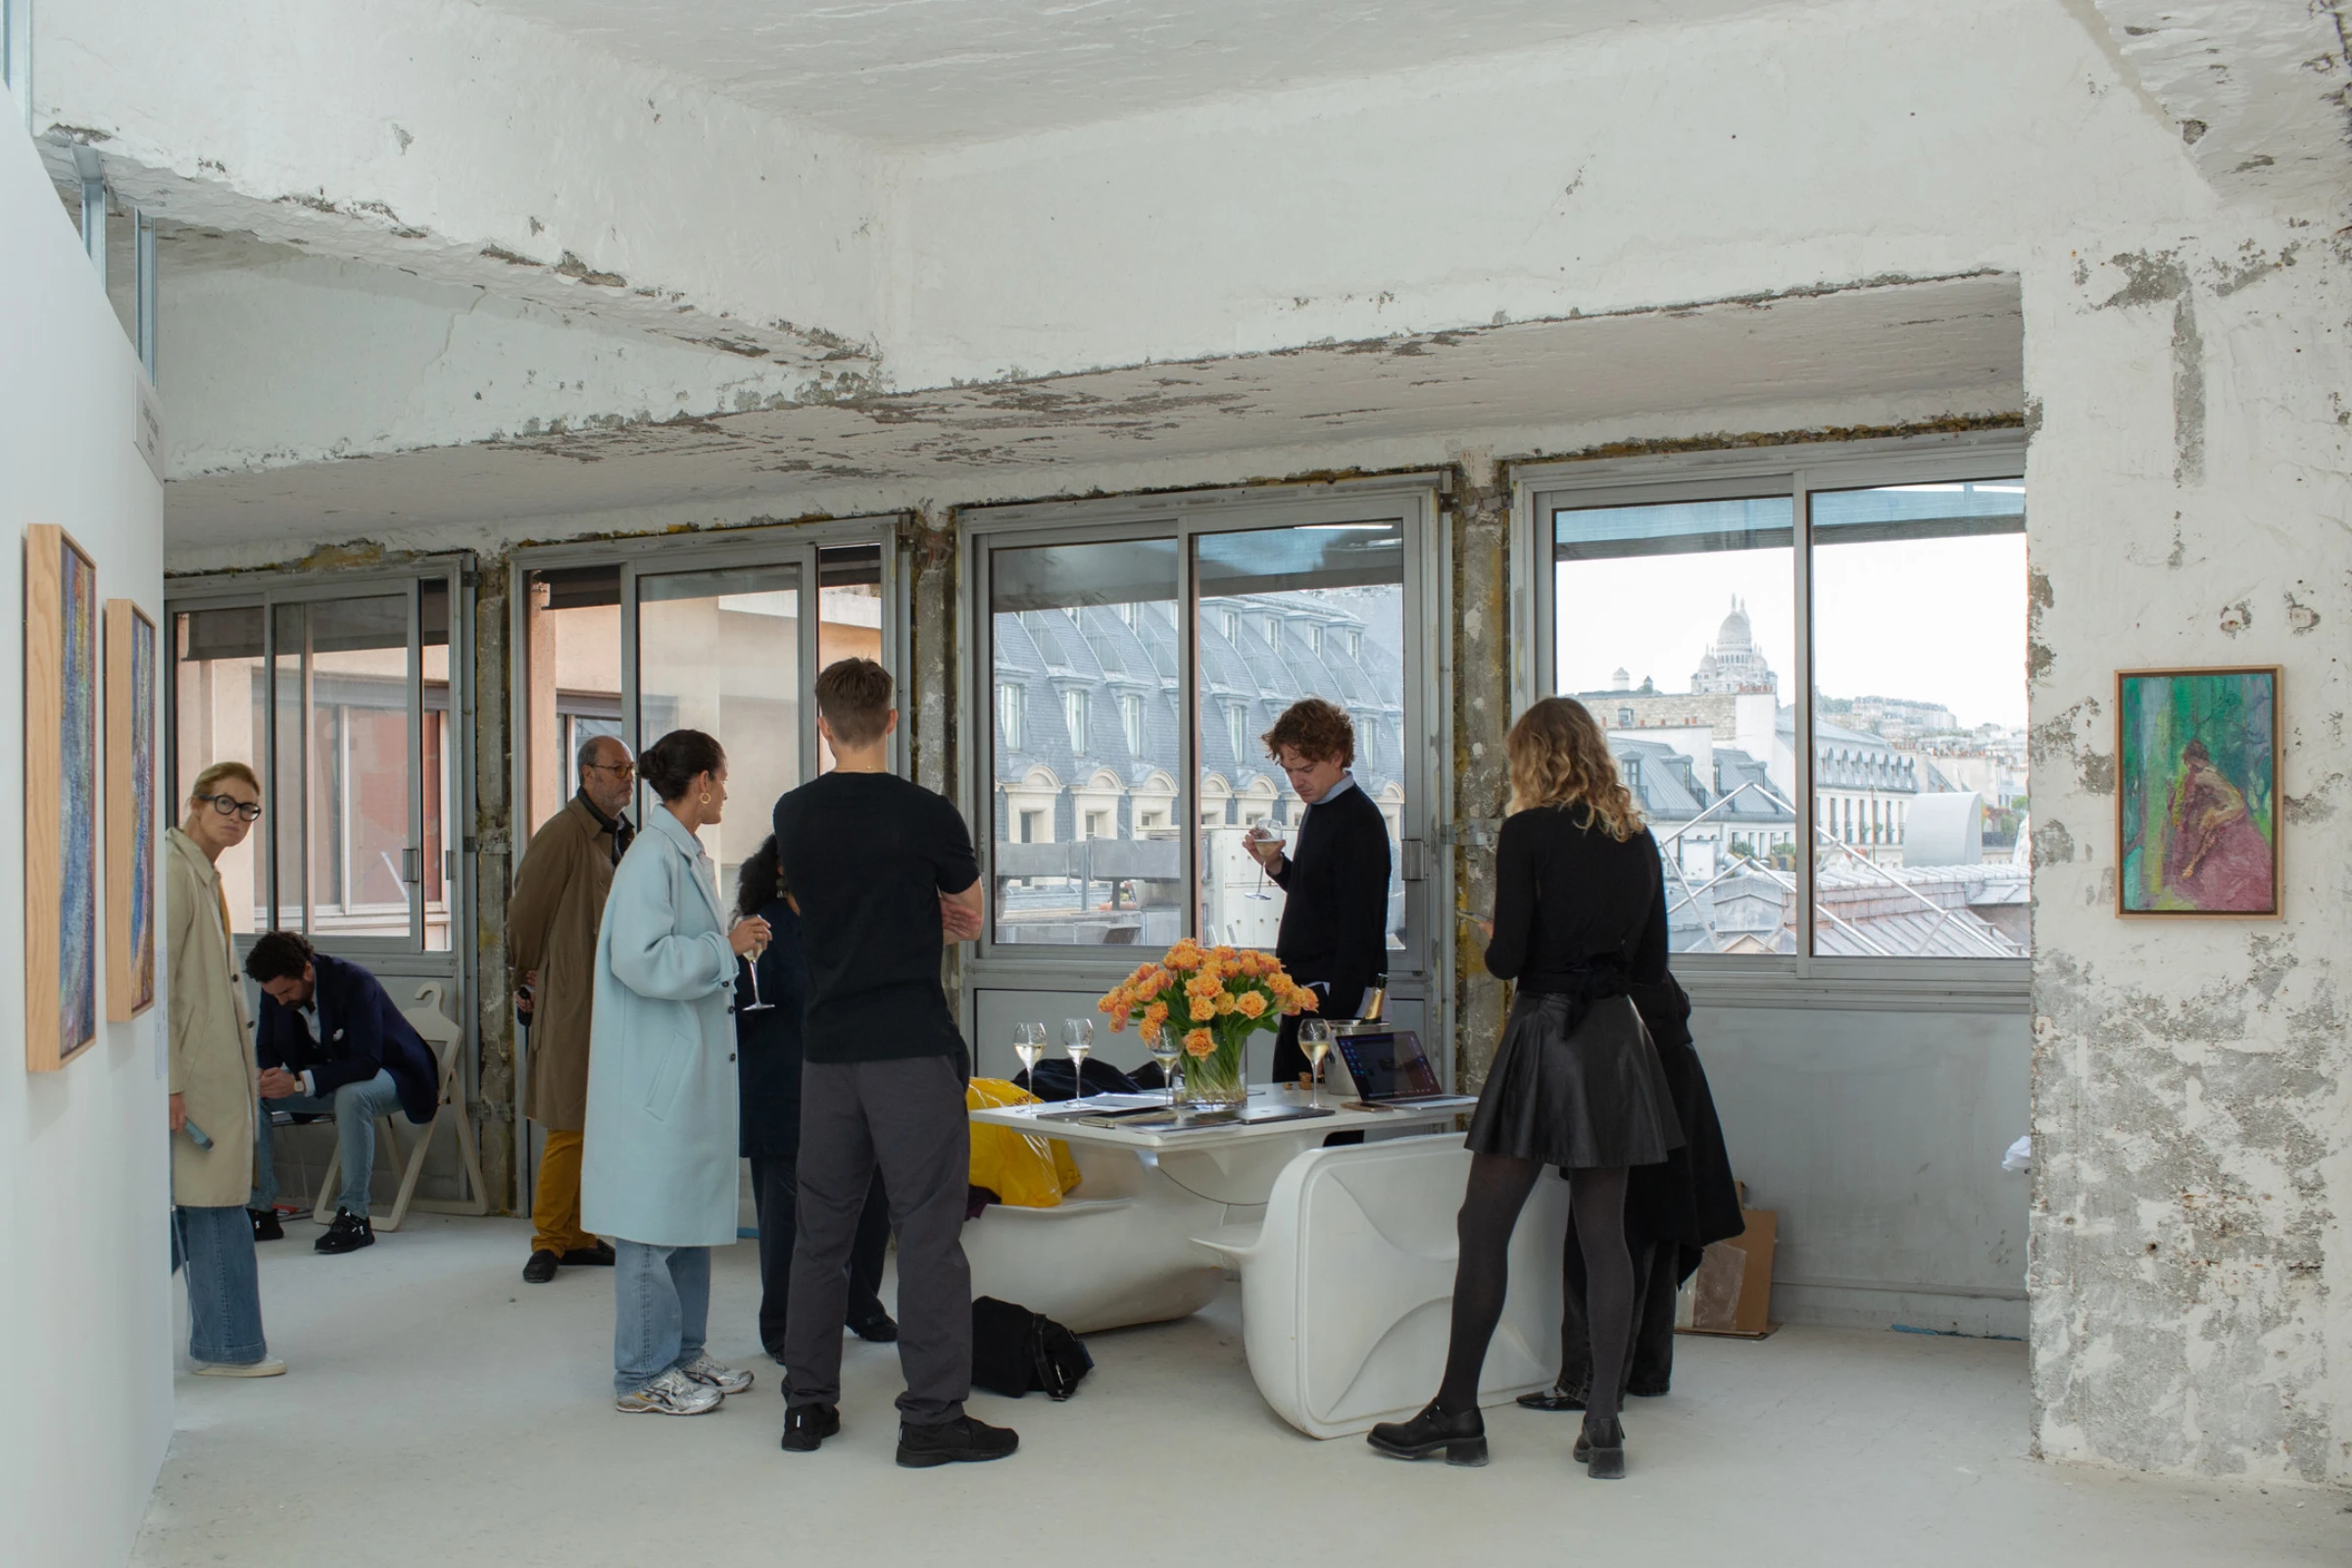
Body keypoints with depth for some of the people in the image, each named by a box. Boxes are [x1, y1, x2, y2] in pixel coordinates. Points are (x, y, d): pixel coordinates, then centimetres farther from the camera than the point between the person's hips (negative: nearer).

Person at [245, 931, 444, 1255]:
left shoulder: (353, 982, -29)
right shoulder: (274, 991, -10)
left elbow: (366, 1063, -34)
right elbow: (266, 1051, 1)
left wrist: (300, 1082, -42)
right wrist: (267, 1077, -25)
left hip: (387, 1073, -7)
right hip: (326, 1078, 7)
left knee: (352, 1096, -40)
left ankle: (354, 1216, -32)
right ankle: (260, 1206, -6)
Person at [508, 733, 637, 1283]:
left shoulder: (624, 836, 14)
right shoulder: (561, 835, -11)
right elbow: (524, 912, -5)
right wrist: (530, 979, 4)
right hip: (571, 1005, -7)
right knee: (570, 1127, -5)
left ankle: (579, 1236, 16)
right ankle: (549, 1241, 5)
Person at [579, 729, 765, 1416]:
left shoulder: (691, 857, 15)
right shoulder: (652, 857, -15)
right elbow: (642, 960, -24)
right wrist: (725, 947, -16)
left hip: (693, 1065, 10)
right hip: (655, 1070, -10)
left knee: (691, 1209, 14)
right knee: (653, 1219, -3)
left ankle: (682, 1355, 23)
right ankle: (642, 1375, 5)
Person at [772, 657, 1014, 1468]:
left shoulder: (794, 815, 4)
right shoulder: (925, 815, -9)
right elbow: (968, 913, 7)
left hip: (827, 1047, 5)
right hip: (913, 1047, -5)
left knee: (821, 1227, 12)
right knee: (928, 1228, -1)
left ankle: (808, 1404, 19)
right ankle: (933, 1416, 2)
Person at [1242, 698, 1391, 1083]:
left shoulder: (1358, 820, -15)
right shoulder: (1319, 809, 13)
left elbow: (1359, 926, -19)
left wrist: (1335, 1013, -23)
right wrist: (1275, 864, 3)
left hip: (1335, 995, -9)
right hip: (1305, 992, 9)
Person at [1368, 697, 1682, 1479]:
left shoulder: (1527, 833, -9)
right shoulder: (1638, 840, 8)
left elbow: (1507, 957, -12)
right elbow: (1651, 964, 12)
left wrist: (1492, 942, 9)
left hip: (1544, 1039, -6)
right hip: (1617, 1041, 6)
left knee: (1483, 1231, 4)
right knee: (1603, 1237, 8)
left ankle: (1456, 1414, 11)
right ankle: (1604, 1428, 9)